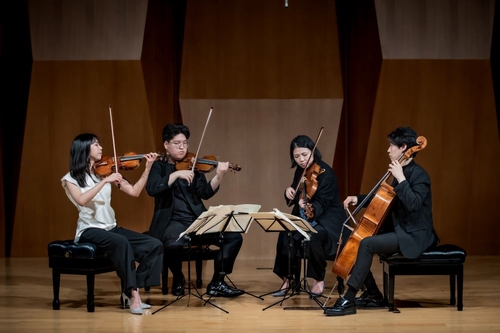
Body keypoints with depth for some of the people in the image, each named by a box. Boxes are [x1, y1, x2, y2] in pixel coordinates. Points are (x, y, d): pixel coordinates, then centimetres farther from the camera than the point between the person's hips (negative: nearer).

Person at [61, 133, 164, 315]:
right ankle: (133, 293, -29)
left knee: (155, 245, -14)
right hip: (90, 231, -6)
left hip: (111, 228, 6)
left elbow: (134, 192, 5)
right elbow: (81, 200, -24)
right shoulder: (71, 178, -3)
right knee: (122, 242, -37)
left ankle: (131, 291, -10)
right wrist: (104, 181, -28)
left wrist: (148, 167, -3)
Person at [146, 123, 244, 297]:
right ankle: (178, 279, -4)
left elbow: (205, 193, -2)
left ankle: (217, 283, -1)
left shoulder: (194, 166, 13)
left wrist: (218, 177, -20)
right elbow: (151, 189, -15)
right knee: (173, 243, -38)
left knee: (233, 236, -13)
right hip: (173, 222, -4)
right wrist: (176, 174, -22)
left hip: (198, 221, 4)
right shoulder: (159, 167, 6)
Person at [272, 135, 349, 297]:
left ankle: (319, 280, -15)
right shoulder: (300, 171, 4)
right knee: (286, 234, -22)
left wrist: (310, 208, -50)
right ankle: (289, 278, -6)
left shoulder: (326, 173, -18)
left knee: (314, 236, -37)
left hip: (328, 220, -6)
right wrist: (289, 191, -8)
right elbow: (294, 198, 16)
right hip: (306, 219, 7)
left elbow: (321, 203, -27)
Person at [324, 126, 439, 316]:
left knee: (367, 244, -28)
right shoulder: (401, 172, 13)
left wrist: (400, 178, -28)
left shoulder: (419, 175, -15)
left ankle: (348, 300, -26)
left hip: (414, 236, -10)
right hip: (399, 230, 10)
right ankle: (373, 295, 11)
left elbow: (414, 204, -31)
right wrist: (359, 199, 11)